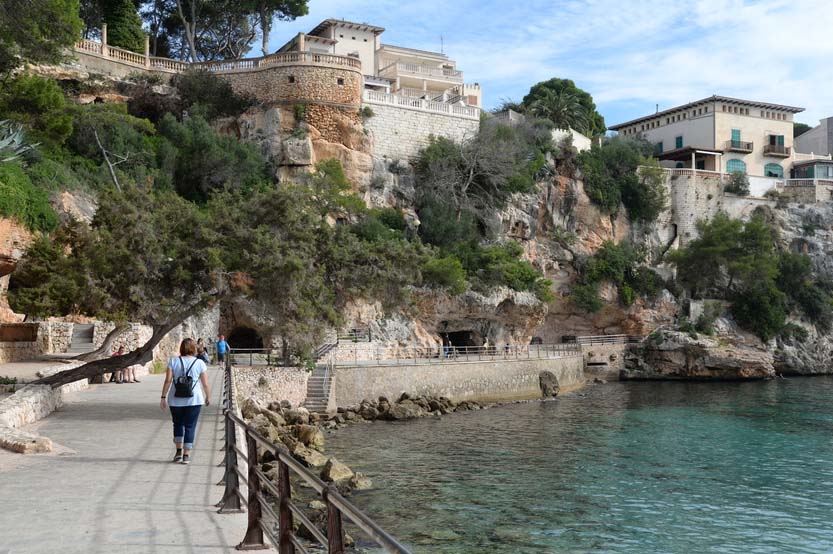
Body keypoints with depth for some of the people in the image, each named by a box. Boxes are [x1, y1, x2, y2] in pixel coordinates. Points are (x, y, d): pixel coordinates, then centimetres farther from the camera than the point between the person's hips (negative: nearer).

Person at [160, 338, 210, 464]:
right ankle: (186, 455, 4)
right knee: (190, 427, 5)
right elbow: (205, 384, -2)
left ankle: (179, 451, 21)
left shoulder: (173, 361, -1)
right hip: (194, 400, -1)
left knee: (177, 424, 21)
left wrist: (163, 397, 0)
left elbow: (168, 380, -6)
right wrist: (208, 397, 13)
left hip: (176, 400, 2)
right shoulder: (199, 363, -4)